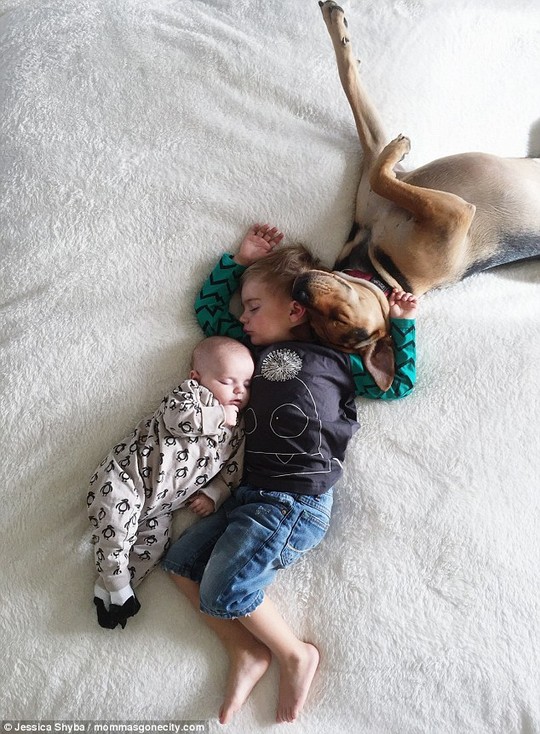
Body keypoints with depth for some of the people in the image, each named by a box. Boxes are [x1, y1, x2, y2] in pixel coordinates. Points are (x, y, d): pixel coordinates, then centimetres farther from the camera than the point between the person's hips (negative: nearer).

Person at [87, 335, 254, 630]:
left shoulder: (236, 430, 13)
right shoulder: (190, 393, -6)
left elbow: (231, 471, 16)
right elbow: (179, 419, -27)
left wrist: (213, 494, 0)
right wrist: (220, 417, -17)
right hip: (129, 474, -7)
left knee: (153, 546, -2)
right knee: (116, 528, -24)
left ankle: (107, 586, 9)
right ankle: (118, 584, -5)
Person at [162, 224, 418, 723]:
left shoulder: (334, 358, 6)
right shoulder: (255, 347, 19)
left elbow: (399, 385, 13)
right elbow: (207, 307, 28)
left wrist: (401, 324, 10)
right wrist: (242, 260, 22)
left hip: (296, 502, -7)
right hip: (250, 495, 7)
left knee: (223, 590, -15)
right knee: (181, 559, -2)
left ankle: (296, 655, 6)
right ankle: (247, 653, 3)